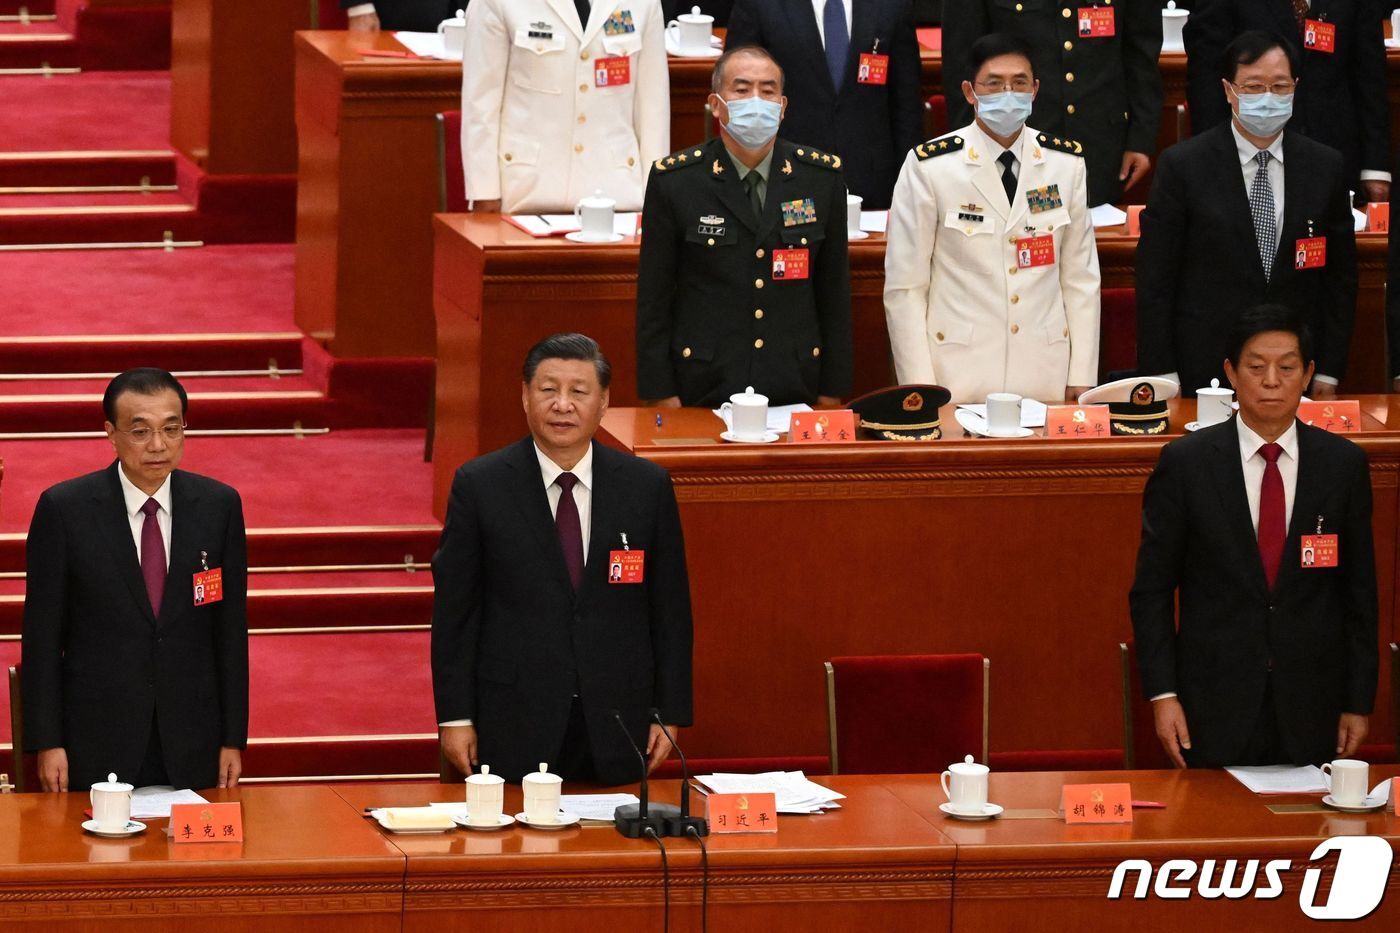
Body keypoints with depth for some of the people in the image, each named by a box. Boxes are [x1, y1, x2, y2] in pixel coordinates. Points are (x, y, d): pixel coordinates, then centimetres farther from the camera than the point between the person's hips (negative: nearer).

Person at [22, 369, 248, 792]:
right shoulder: (63, 508, -4)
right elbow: (42, 634, -2)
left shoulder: (219, 506, 2)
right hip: (97, 744, -2)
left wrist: (233, 740, 3)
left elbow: (231, 630, 5)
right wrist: (47, 743, -7)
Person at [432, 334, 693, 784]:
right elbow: (454, 608, 1)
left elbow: (670, 608, 7)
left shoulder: (647, 486, 4)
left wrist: (670, 713, 4)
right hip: (514, 728, -1)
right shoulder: (479, 485, -1)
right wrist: (455, 717, -3)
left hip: (616, 729, 1)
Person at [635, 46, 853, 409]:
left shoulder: (823, 177, 4)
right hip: (704, 391, -2)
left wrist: (831, 392, 5)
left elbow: (834, 292, 7)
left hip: (796, 389, 2)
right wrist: (662, 395, -4)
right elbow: (653, 298, 0)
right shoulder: (674, 181, -3)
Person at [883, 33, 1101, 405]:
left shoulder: (1066, 162, 5)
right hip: (959, 375, -3)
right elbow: (904, 286, -5)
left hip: (1045, 377, 3)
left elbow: (1081, 277, 7)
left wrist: (1082, 378, 3)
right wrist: (920, 388, -9)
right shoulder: (930, 167, -6)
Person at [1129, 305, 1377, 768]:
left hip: (1310, 711, 1)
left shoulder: (1343, 464, 3)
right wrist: (1162, 694, -7)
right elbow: (1152, 588, 1)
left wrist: (1359, 702, 5)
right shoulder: (1185, 463, -2)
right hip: (1214, 708, -1)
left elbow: (1360, 591, 7)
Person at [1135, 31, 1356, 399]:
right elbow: (1155, 278, -3)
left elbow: (1340, 276, 9)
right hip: (1205, 374, -2)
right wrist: (1162, 375, -7)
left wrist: (1329, 372, 4)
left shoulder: (1326, 167, 5)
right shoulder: (1182, 165, -3)